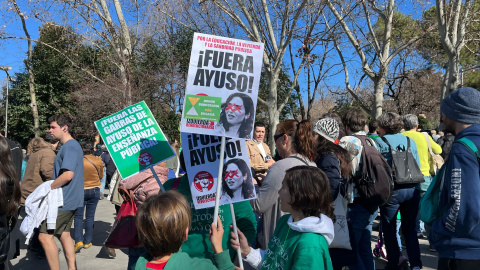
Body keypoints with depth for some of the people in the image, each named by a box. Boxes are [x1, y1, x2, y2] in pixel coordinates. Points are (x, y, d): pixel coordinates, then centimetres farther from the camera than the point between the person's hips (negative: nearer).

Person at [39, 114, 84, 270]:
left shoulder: (69, 147, -17)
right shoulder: (72, 146, 15)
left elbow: (67, 175, -26)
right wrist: (52, 186, 12)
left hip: (63, 201, -10)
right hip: (69, 199, 10)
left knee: (45, 236, -6)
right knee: (63, 234, 16)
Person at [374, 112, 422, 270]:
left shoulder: (378, 142, -4)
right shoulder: (410, 141, 9)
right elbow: (418, 166, 11)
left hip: (391, 191, -4)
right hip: (412, 190, 4)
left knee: (389, 230, 8)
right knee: (410, 229, 16)